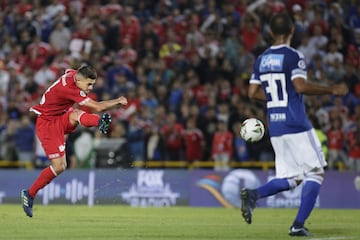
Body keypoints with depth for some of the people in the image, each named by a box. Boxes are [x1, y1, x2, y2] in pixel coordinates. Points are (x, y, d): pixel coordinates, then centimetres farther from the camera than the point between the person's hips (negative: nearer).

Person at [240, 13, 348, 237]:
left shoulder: (261, 59, 11)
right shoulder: (293, 56, -9)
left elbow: (253, 93, 12)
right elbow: (301, 86, -21)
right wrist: (332, 90, -12)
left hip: (275, 127, 7)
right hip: (296, 125, -7)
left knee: (291, 178, 13)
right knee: (315, 173, 2)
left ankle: (253, 194, -11)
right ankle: (298, 225, -8)